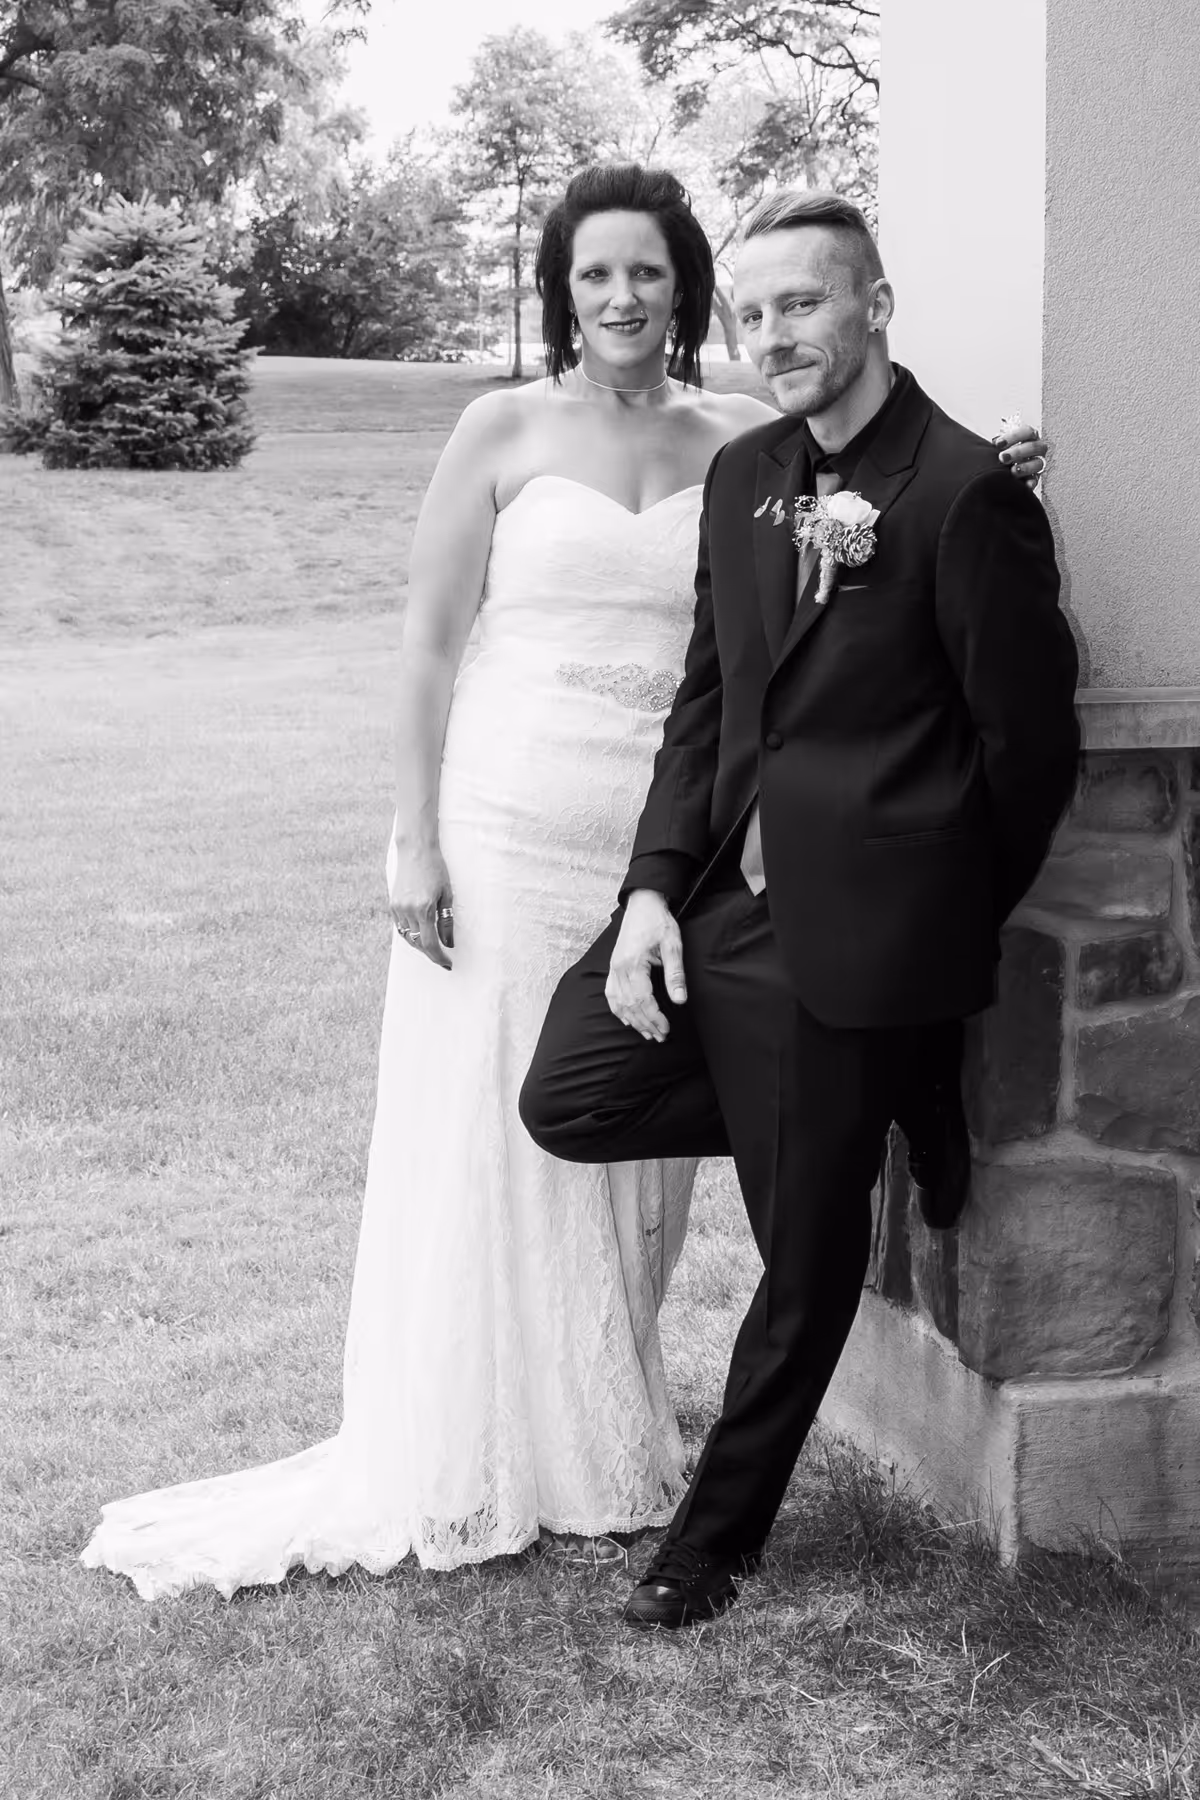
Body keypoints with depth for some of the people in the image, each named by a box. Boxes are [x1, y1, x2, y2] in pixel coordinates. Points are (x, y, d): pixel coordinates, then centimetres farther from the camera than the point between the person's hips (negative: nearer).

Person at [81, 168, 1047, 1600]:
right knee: (489, 1144, 3)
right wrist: (413, 841, -8)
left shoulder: (744, 439, 6)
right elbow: (428, 643, -3)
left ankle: (603, 1441, 28)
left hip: (666, 846, 3)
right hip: (507, 835, -3)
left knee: (631, 1152, 11)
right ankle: (471, 1466, 18)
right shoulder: (504, 430, -2)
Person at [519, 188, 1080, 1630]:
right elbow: (705, 695, 10)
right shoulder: (741, 474, 8)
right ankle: (860, 1108, 21)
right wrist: (653, 886, -3)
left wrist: (945, 924, 4)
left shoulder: (964, 494, -15)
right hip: (716, 894, 7)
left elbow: (1031, 739, -9)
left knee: (806, 1252, 6)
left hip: (848, 930, -7)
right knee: (566, 1102, 4)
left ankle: (714, 1540, 27)